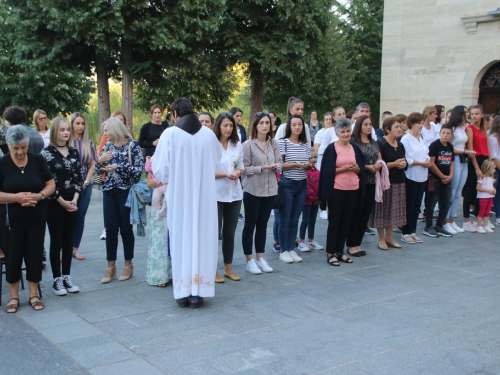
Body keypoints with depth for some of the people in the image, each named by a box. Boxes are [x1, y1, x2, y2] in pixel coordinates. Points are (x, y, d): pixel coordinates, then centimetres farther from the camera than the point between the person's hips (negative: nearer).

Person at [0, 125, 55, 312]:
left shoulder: (38, 160, 0)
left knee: (35, 255, 7)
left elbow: (51, 184, 3)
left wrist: (40, 195, -16)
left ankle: (33, 294, 21)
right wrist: (15, 197, -21)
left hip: (36, 218, 2)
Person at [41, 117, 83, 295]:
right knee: (56, 241, 1)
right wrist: (62, 202, -11)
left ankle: (66, 277, 17)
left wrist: (75, 200, -5)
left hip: (72, 203, 4)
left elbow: (79, 178, 7)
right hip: (54, 203, -4)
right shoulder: (46, 153, -6)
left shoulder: (74, 152, 8)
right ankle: (57, 279, 9)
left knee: (68, 240, 8)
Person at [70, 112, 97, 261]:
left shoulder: (89, 143, 8)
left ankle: (75, 248, 15)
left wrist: (86, 182, -3)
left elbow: (93, 165, 8)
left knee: (80, 217, 7)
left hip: (85, 185, 4)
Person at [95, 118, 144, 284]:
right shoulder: (107, 146, 9)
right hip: (109, 192, 4)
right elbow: (99, 169, 12)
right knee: (110, 228, 2)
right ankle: (111, 266, 11)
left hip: (126, 192, -4)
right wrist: (100, 161, -9)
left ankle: (128, 265, 18)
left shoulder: (132, 146, -6)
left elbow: (139, 169, -13)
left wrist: (118, 167, -19)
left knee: (126, 228, 4)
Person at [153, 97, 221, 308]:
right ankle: (197, 292, 10)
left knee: (180, 240, 8)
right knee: (202, 239, 8)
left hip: (179, 197, -2)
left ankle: (182, 292, 11)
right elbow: (217, 159, 14)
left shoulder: (170, 134, -9)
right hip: (204, 196, 2)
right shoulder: (208, 134, -1)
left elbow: (160, 170, -8)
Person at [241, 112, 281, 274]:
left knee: (262, 225, 13)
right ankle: (249, 260, 13)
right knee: (250, 225, 5)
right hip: (253, 190, -4)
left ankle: (260, 258, 23)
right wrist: (262, 168, -20)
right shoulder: (248, 144, -9)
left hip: (270, 190, 5)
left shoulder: (274, 143, 5)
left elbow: (279, 163, 8)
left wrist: (276, 166, -14)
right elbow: (245, 168, -11)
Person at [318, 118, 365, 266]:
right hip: (336, 189, -5)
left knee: (346, 221, 9)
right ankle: (330, 253, 7)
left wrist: (356, 168, -9)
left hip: (353, 189, 5)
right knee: (334, 221, 0)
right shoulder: (332, 148, -4)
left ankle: (340, 251, 19)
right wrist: (344, 168, -18)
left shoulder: (355, 148, 11)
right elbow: (328, 170, -8)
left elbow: (362, 169, 12)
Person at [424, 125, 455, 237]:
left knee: (447, 203, 9)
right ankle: (428, 227, 6)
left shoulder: (450, 147, 10)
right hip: (434, 178, -7)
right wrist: (442, 176, -10)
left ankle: (439, 226, 20)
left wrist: (450, 176, -1)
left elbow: (452, 162, 16)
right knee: (432, 202, -3)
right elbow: (431, 163, -16)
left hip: (446, 179, 7)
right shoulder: (434, 145, -11)